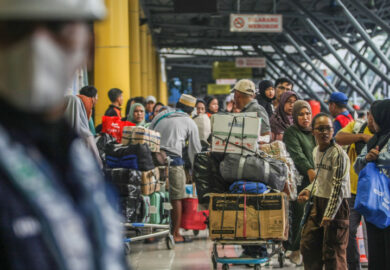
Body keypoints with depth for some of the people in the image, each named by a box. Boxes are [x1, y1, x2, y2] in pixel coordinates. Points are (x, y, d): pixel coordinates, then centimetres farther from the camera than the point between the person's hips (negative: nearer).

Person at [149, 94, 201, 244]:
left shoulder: (161, 115, 21)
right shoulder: (190, 123, 12)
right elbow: (195, 150, 16)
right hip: (173, 158, -4)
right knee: (176, 197, 2)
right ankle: (175, 234, 3)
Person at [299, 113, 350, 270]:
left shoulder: (338, 154, -17)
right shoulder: (316, 151, 8)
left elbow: (338, 186, -19)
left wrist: (329, 215, -21)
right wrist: (309, 191, 7)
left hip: (336, 205, -8)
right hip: (318, 202, 8)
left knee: (333, 252, -4)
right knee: (308, 245, 12)